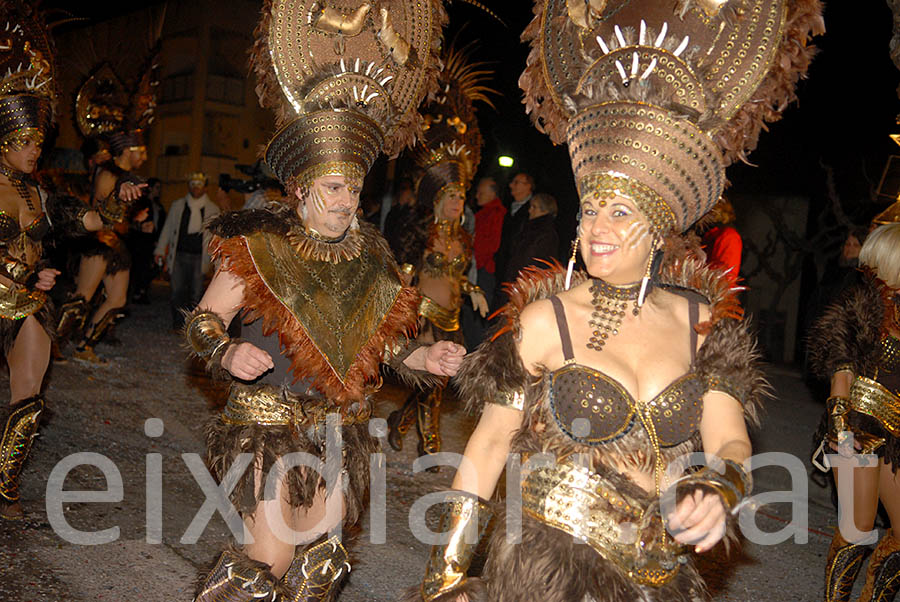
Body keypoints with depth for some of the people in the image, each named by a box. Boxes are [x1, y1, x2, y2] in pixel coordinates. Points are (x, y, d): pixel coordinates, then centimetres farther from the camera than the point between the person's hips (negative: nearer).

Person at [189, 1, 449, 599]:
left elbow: (383, 339, 10)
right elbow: (203, 321, -6)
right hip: (268, 420, -4)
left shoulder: (371, 253, 2)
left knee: (317, 554, 14)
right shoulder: (259, 245, -11)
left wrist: (424, 357, -9)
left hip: (339, 426, 5)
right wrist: (228, 354, -26)